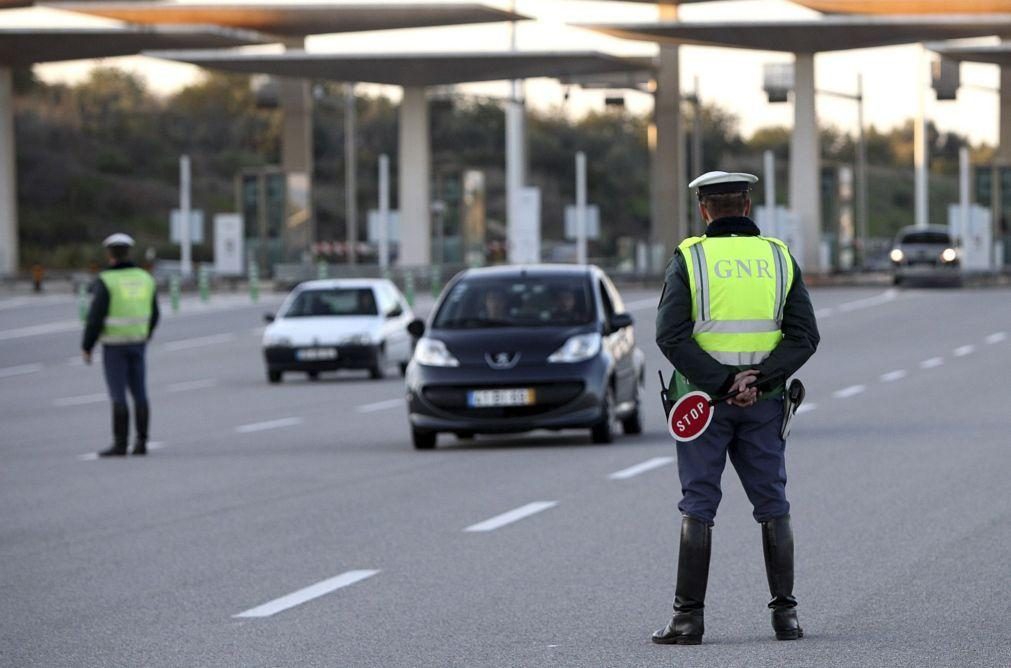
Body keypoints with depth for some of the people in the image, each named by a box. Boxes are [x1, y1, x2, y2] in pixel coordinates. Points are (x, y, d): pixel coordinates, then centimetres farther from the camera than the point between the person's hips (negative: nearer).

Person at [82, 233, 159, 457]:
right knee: (139, 393, 9)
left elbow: (95, 317, -17)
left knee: (118, 395, -3)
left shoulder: (105, 282, -15)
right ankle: (141, 443, 8)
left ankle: (120, 444, -3)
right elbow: (152, 315, 10)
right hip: (137, 343, 5)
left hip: (113, 344, -5)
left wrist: (86, 346, -7)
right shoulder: (144, 278, 3)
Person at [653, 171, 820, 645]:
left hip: (703, 397, -2)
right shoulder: (778, 258, 4)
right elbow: (804, 336, -3)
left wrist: (720, 384, -16)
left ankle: (689, 617, -2)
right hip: (763, 402, 2)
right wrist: (756, 377, -12)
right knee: (773, 506, 9)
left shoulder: (690, 258, -4)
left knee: (698, 507, 1)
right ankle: (785, 614, 7)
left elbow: (672, 335, -15)